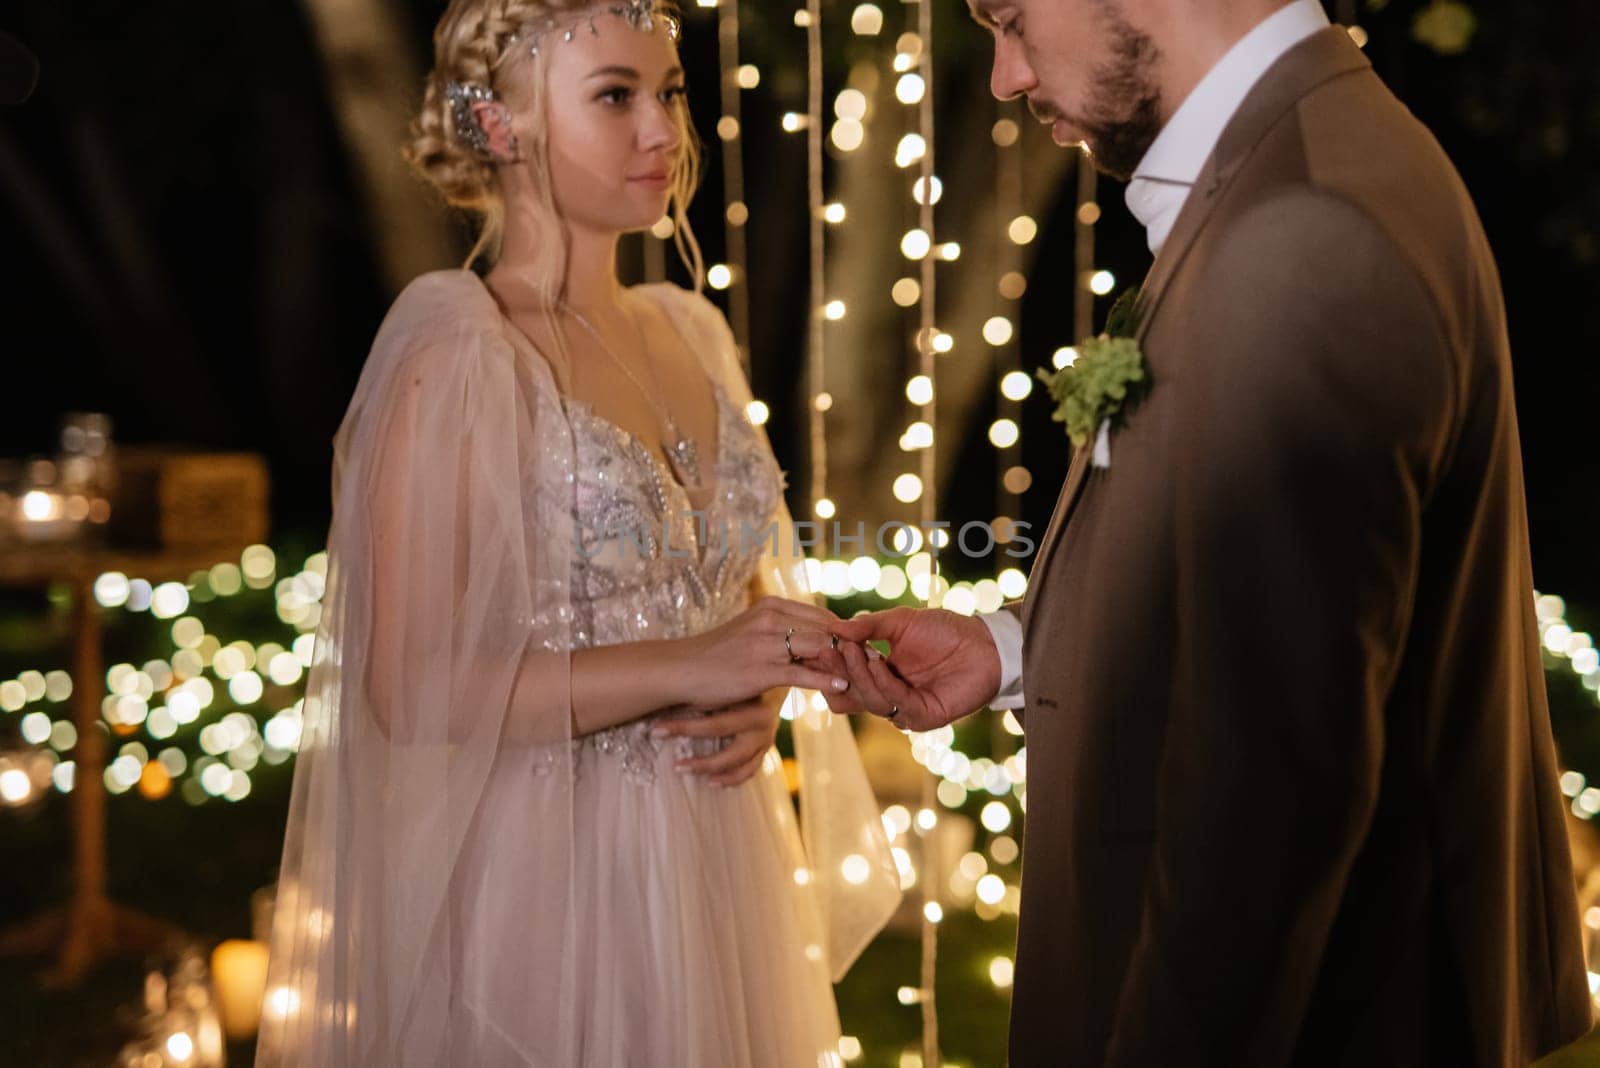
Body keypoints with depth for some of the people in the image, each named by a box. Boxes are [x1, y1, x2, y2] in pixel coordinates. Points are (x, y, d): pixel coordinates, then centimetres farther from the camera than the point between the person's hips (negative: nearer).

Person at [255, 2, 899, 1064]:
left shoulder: (694, 332, 7)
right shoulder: (454, 348, -13)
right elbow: (410, 686, -19)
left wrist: (761, 696, -2)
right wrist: (685, 668, -24)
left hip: (719, 866, 7)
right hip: (543, 872, -6)